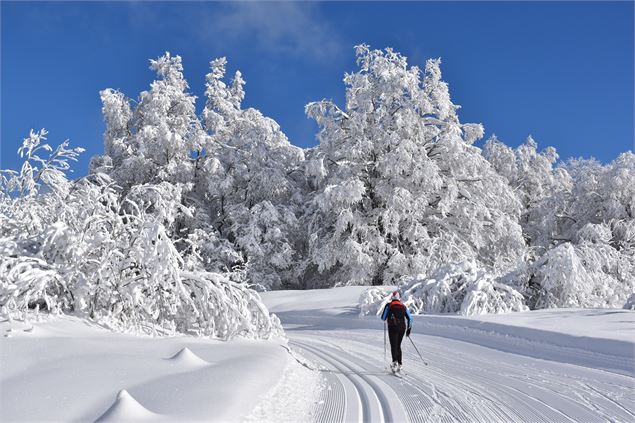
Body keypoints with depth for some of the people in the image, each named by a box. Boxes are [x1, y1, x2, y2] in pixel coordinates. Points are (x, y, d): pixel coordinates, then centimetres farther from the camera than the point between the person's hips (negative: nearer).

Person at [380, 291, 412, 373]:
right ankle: (399, 364, 11)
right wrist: (408, 329, 17)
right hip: (402, 328, 4)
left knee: (393, 346, -6)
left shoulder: (388, 306, 2)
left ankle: (395, 362, -29)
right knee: (398, 346, 15)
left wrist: (387, 319, 24)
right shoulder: (403, 306, 13)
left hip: (393, 328, -4)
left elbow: (383, 318, 1)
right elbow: (409, 318, 11)